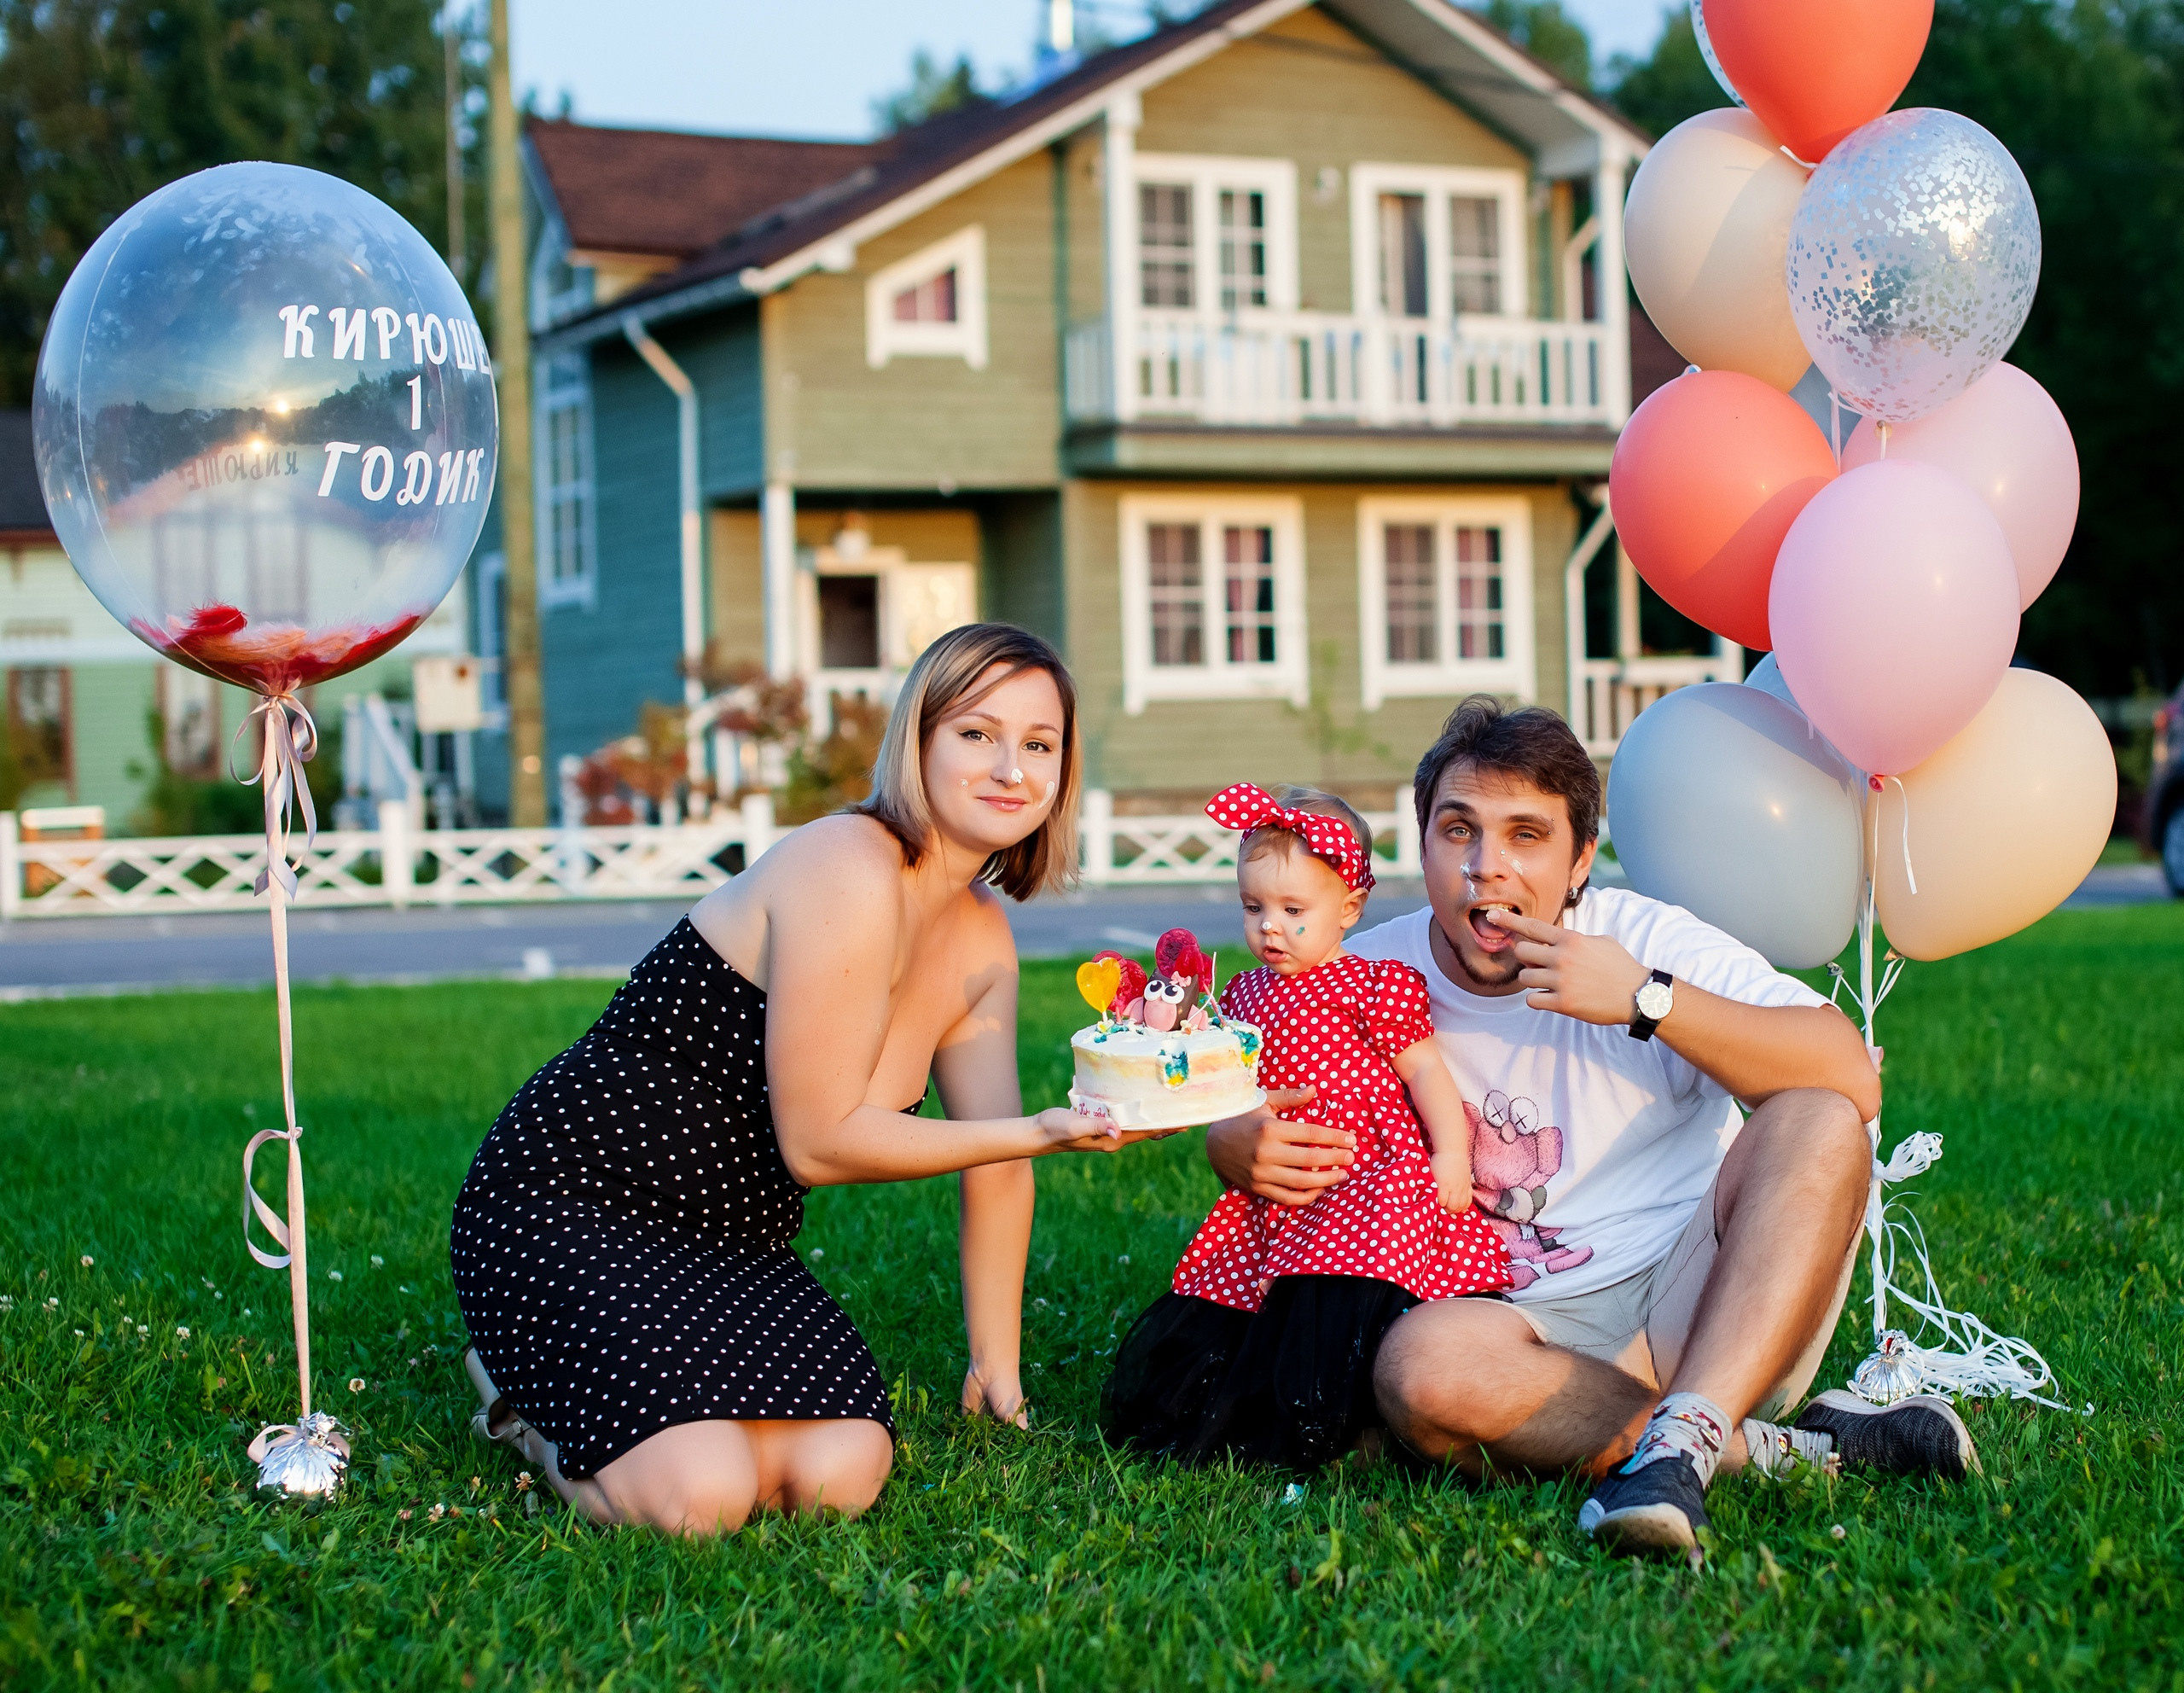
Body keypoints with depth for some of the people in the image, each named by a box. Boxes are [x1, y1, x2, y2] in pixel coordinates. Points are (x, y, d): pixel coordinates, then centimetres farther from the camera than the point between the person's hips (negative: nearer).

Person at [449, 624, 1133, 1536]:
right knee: (701, 1496, -27)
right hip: (567, 1205, -8)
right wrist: (1039, 1134, -22)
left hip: (735, 1246, 8)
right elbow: (820, 1141, -20)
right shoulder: (848, 877, -22)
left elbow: (995, 1161, 13)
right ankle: (531, 1397, 5)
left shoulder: (982, 938, 7)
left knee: (844, 1473, -17)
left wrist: (997, 1369, 12)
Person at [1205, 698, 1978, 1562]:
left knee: (1817, 1127, -24)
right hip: (1537, 1338, 0)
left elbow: (1852, 1084, -15)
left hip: (1705, 1304, 0)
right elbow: (1234, 1121, 15)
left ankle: (1685, 1435, -39)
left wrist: (1648, 1000, -21)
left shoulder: (1648, 939, -3)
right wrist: (1242, 1149, -11)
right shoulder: (1368, 979, 2)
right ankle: (1785, 1444, -26)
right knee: (1420, 1363, -34)